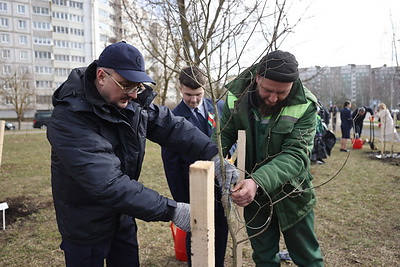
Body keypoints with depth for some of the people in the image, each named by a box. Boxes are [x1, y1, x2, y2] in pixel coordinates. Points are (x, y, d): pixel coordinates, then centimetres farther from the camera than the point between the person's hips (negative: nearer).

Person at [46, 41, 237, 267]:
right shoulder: (70, 119, -30)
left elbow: (170, 125, -10)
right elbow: (107, 183, -37)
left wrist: (213, 154, -24)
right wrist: (171, 211, -38)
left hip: (123, 215, 6)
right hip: (87, 224, -6)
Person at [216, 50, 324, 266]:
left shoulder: (305, 106, -21)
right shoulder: (236, 96, -14)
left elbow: (295, 155, -27)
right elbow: (224, 134, -6)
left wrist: (258, 181, -43)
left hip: (291, 194, -2)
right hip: (252, 193, 2)